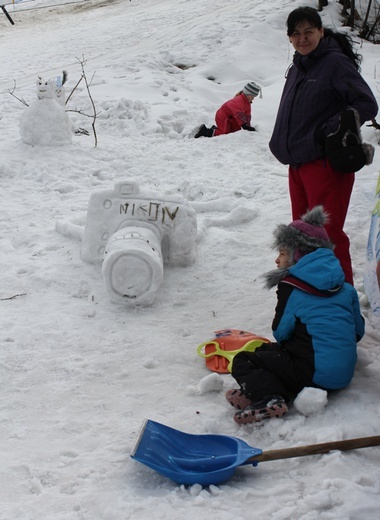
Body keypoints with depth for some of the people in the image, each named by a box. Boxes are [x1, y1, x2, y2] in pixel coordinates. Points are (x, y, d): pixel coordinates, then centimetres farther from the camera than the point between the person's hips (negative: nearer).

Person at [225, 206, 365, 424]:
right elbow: (358, 330, 17)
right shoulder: (345, 287, 12)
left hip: (314, 372, -8)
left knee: (242, 362, 1)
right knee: (267, 350, 23)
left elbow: (281, 332, -1)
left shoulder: (290, 288, -6)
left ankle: (269, 398, -25)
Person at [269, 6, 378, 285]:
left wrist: (330, 130, -20)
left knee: (327, 234, -8)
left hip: (326, 164, -9)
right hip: (298, 164, 9)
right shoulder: (297, 68, 15)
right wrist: (282, 144, 13)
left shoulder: (336, 63, -10)